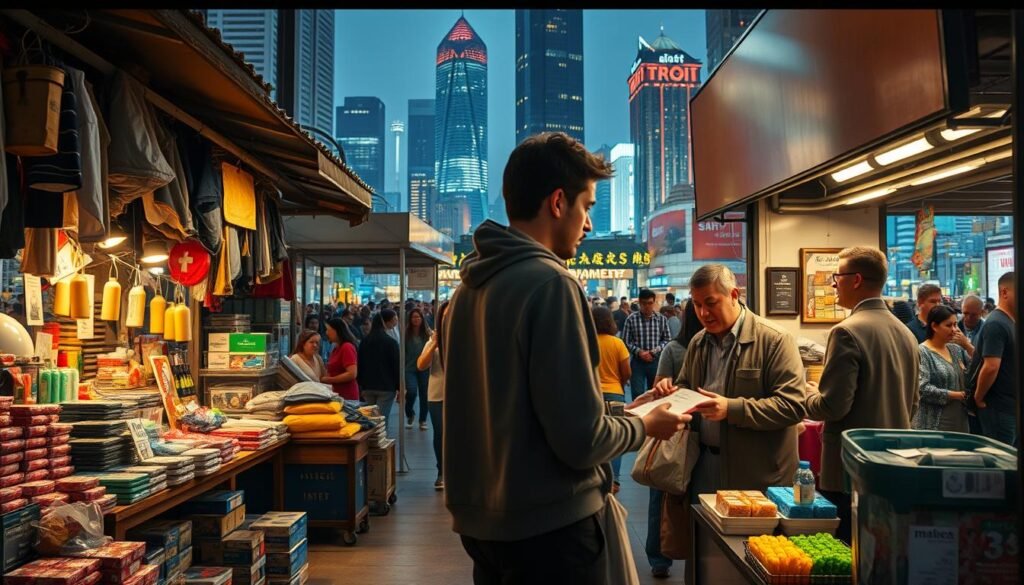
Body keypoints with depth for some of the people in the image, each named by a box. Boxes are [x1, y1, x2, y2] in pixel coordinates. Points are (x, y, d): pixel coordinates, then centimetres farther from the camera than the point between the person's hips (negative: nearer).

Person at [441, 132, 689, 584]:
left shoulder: (468, 287, 5)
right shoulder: (550, 283, -20)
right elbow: (581, 440, -23)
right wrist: (644, 426, -3)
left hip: (480, 519, 8)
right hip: (548, 526, -8)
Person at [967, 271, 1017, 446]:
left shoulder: (1011, 322, 12)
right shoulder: (996, 324, -17)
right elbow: (990, 367, -25)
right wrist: (978, 399, -16)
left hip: (1012, 405, 9)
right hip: (999, 407, -9)